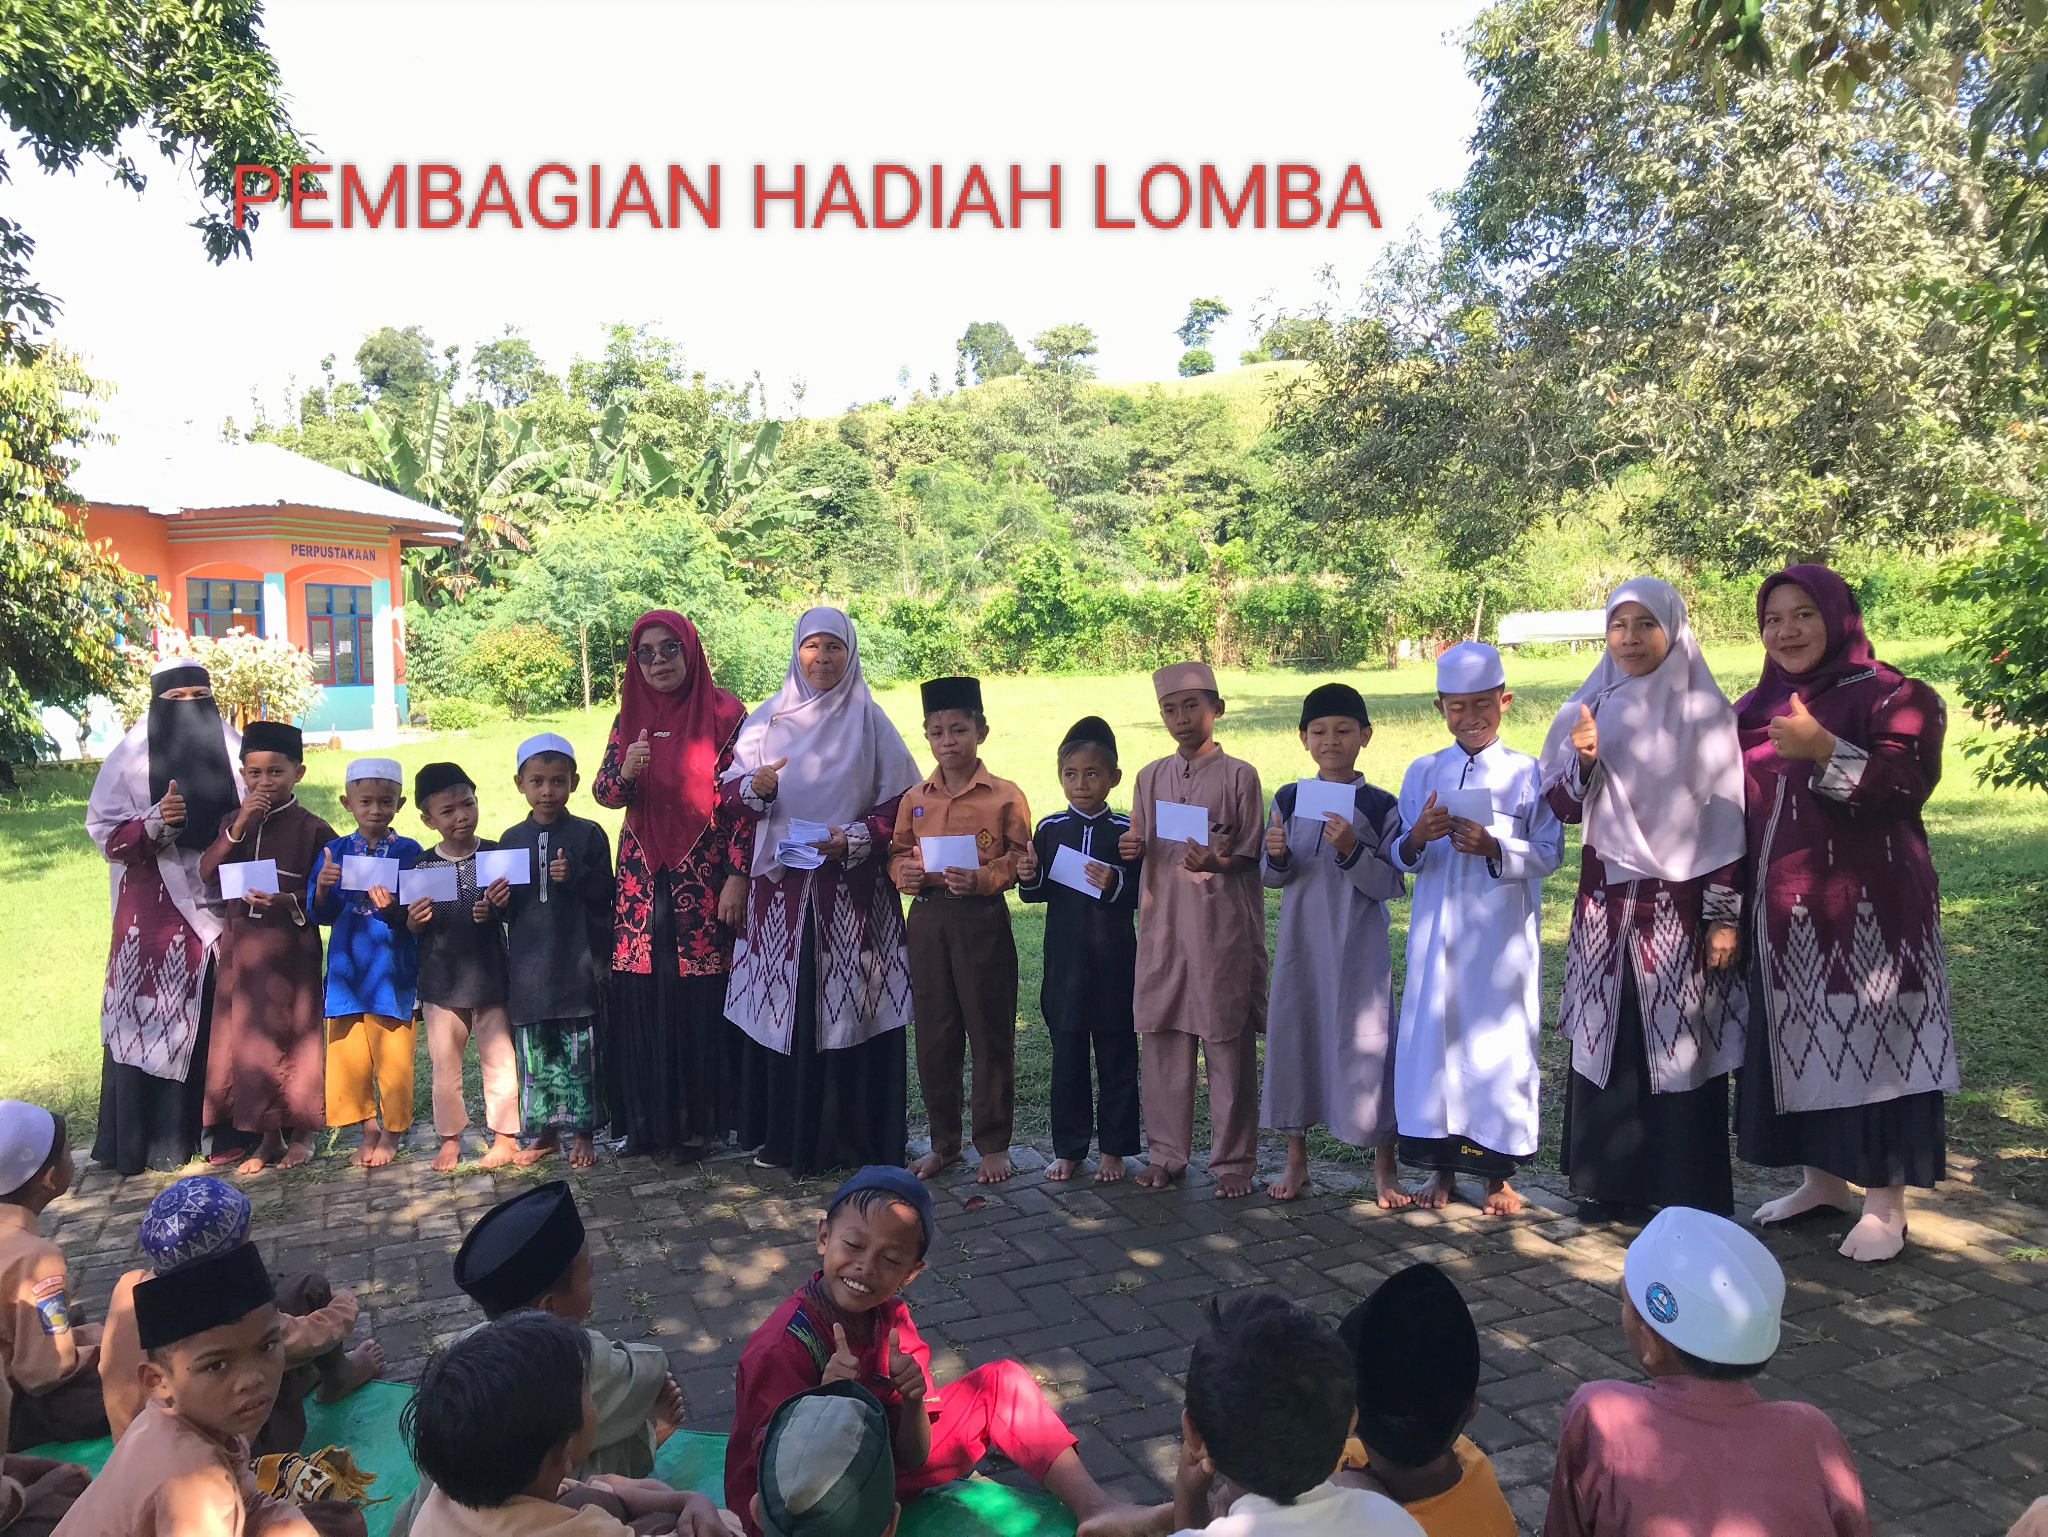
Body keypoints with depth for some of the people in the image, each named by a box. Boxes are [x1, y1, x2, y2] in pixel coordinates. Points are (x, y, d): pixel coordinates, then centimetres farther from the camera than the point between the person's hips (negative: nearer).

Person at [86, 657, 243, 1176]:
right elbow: (105, 833, -2)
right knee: (149, 1016, -1)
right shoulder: (131, 755, 0)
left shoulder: (233, 749, 6)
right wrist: (154, 823, -19)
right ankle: (145, 1141, 8)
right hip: (156, 909, -2)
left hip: (223, 904, 2)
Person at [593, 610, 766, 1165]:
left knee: (700, 999, -1)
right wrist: (625, 772, -17)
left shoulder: (723, 712, -5)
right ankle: (649, 1116, 19)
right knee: (642, 1000, 5)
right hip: (642, 878, 4)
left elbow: (743, 799, -7)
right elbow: (603, 791, 6)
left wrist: (737, 877, -12)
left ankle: (698, 1119, 13)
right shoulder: (631, 715, 9)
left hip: (704, 879, -4)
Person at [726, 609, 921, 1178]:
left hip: (853, 891, -2)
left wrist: (854, 839, -14)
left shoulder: (869, 720, 2)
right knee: (784, 1006, 4)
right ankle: (783, 1134, 15)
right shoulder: (768, 718, 8)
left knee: (850, 1008, -1)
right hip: (780, 888, 2)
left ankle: (853, 1136, 9)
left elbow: (900, 804, 0)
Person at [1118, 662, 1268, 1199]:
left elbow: (1252, 855, -1)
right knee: (1161, 1038, 8)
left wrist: (1217, 862, -19)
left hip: (1220, 923, -4)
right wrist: (1131, 849, -5)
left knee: (1228, 1042, 2)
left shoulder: (1238, 775, -2)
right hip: (1162, 922, 4)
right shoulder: (1151, 777, 10)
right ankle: (1166, 1151, 22)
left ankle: (1233, 1160, 14)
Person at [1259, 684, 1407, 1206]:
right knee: (1293, 1037, 8)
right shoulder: (1287, 799, 4)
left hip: (1359, 947, -3)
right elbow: (1271, 878, 8)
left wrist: (1351, 851, -23)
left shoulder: (1380, 806, -6)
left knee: (1367, 1043, 0)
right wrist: (1276, 857, -13)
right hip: (1301, 941, 3)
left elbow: (1391, 884, -9)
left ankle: (1385, 1167, 17)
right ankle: (1296, 1159, 24)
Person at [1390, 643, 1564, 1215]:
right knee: (1432, 1035, 5)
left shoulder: (1528, 773, -1)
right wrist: (1416, 839, -15)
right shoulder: (1422, 774, 6)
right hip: (1437, 930, 3)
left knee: (1500, 1041, 3)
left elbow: (1549, 853, -5)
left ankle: (1498, 1173, 19)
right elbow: (1400, 860, 7)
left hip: (1502, 936, -2)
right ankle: (1443, 1166, 21)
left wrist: (1494, 848, -22)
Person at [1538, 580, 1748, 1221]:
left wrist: (1725, 915, -8)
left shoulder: (1704, 711, -4)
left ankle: (1690, 1192, 13)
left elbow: (1726, 816, -5)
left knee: (1682, 1042, 1)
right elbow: (1562, 807, 6)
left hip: (1679, 903, -3)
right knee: (1605, 1039, 7)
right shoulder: (1590, 708, 6)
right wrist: (1582, 759, -14)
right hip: (1605, 903, 3)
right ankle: (1611, 1180, 19)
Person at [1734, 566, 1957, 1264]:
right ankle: (1823, 1179, 25)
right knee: (1800, 1041, 11)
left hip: (1867, 905, -6)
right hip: (1783, 910, 6)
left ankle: (1886, 1203, 9)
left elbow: (1907, 787, -18)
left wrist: (1825, 751, -30)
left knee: (1873, 1039, -2)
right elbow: (1736, 809, 16)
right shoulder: (1757, 708, 11)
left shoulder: (1889, 695, -6)